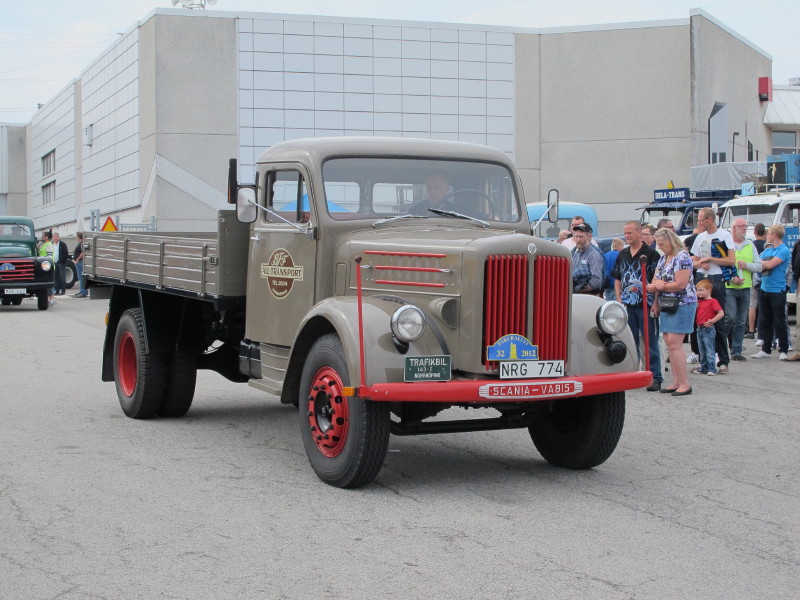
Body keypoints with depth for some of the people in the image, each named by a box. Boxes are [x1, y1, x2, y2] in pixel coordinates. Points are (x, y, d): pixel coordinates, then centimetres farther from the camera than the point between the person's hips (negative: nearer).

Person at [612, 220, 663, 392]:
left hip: (646, 306, -5)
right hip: (627, 306, 5)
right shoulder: (622, 255, 13)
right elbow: (617, 279, 19)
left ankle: (655, 378, 2)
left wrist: (655, 303, -13)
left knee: (650, 343, -2)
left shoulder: (651, 254, -5)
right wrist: (619, 299, 7)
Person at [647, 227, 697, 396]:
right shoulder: (663, 258, 16)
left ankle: (685, 384, -10)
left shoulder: (682, 257, -13)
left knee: (674, 344, -13)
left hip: (682, 304, -9)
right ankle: (676, 382, 11)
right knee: (670, 344, 7)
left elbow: (681, 284, -20)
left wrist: (660, 286, -8)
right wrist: (653, 286, -10)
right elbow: (656, 281, 13)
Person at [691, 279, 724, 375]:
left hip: (708, 329, -8)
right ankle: (703, 368, 23)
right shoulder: (699, 301, 12)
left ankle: (712, 369, -2)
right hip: (699, 329, 8)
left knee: (709, 351, -6)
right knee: (702, 352, 15)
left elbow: (721, 313, -18)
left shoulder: (713, 301, -11)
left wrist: (712, 321, -25)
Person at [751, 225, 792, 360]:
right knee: (764, 321, 8)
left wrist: (761, 263, -3)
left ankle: (783, 350, 7)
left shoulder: (784, 250, -9)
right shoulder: (767, 250, 15)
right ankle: (766, 350, 14)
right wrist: (765, 265, -9)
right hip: (764, 289, 7)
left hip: (777, 291, -7)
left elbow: (770, 264, -18)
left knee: (779, 322, -1)